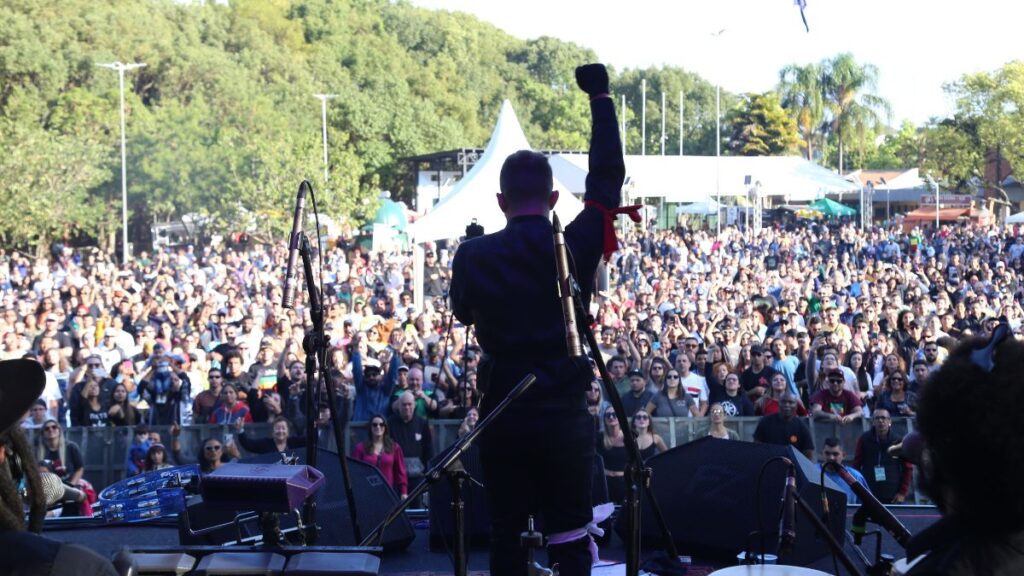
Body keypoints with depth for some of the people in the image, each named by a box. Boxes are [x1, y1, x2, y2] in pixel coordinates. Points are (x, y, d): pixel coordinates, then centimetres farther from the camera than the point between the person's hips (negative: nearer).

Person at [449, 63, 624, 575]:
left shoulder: (472, 257, -5)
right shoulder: (576, 246, -8)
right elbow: (607, 179, 2)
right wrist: (600, 98, 9)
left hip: (500, 415, 1)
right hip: (564, 416, -1)